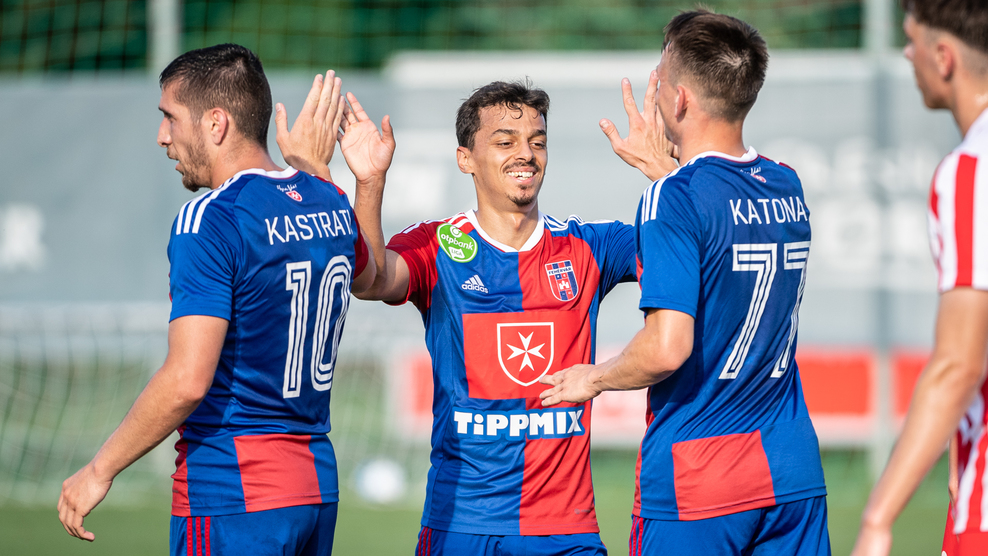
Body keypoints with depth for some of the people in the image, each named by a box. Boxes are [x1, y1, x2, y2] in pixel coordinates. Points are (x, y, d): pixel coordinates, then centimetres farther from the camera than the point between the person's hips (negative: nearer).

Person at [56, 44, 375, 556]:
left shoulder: (209, 219, -15)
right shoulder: (330, 203, 8)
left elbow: (186, 381, -22)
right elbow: (367, 276, 34)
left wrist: (100, 470, -13)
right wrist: (315, 167, 36)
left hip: (233, 497, -8)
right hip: (318, 483, 8)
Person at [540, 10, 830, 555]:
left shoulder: (675, 197, -14)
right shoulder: (786, 187, 7)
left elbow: (667, 347, -21)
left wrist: (594, 378, -3)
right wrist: (660, 166, 35)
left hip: (692, 483, -6)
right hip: (793, 473, 6)